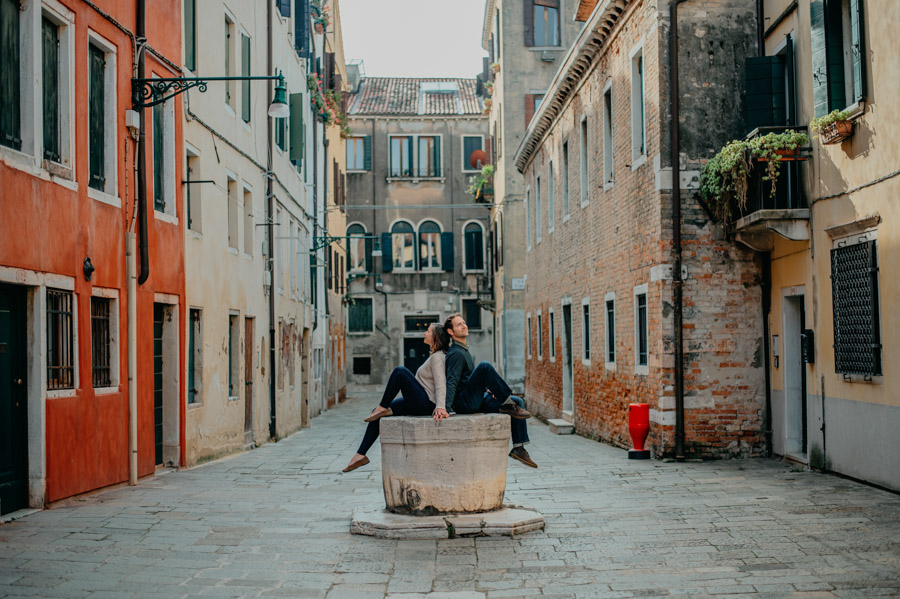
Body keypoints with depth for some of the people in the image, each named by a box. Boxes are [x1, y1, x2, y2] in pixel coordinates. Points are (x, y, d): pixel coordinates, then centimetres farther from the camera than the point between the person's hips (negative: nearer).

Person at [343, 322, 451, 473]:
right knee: (377, 414, 7)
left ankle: (383, 408, -9)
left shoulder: (437, 357, -12)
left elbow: (441, 384, -25)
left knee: (400, 371, -24)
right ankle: (360, 455, 3)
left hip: (425, 404, -10)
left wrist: (440, 407, -37)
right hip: (420, 405, 10)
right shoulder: (434, 356, 17)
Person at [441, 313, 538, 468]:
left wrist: (486, 389, 20)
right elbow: (451, 383, -24)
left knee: (518, 402, 4)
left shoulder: (464, 351, 20)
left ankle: (518, 448, 1)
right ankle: (508, 405, -16)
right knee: (484, 366, -28)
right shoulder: (455, 353, -12)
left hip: (476, 401, 10)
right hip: (463, 403, -10)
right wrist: (444, 408, -37)